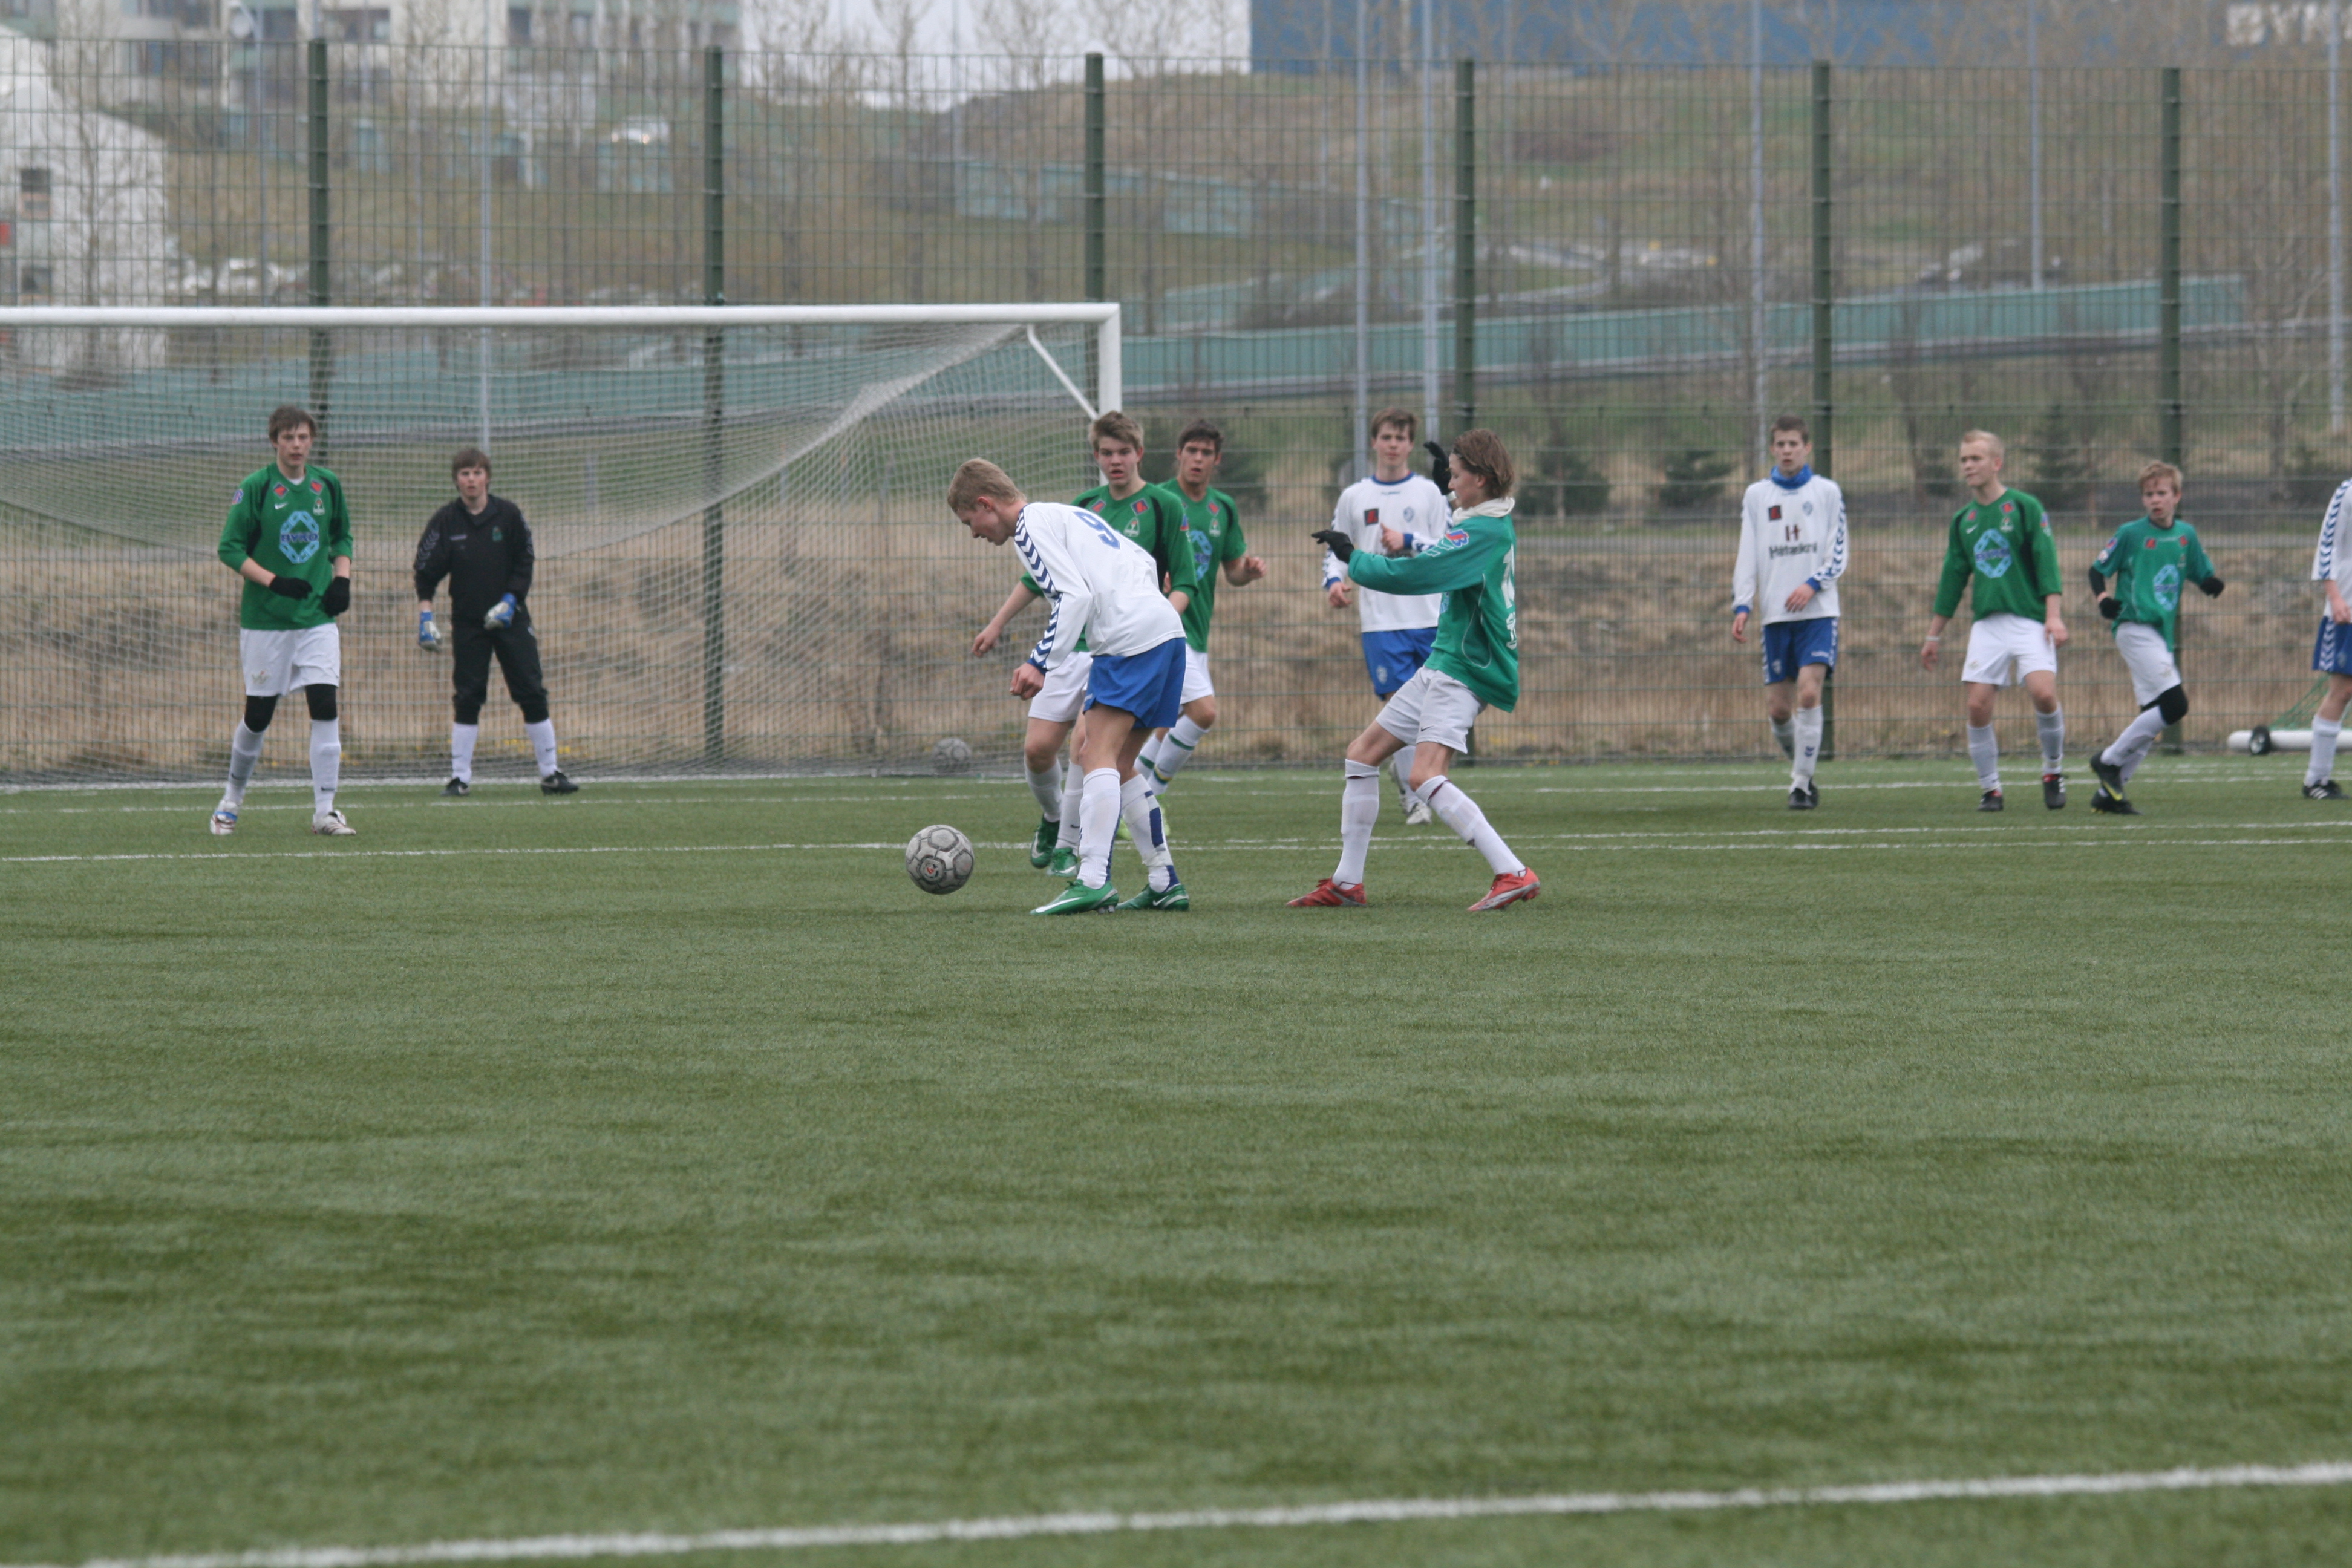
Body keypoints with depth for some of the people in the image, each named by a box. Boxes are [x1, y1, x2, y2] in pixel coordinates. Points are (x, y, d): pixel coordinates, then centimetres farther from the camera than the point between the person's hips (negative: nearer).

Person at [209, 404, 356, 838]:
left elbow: (342, 537, 21)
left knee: (325, 706, -10)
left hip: (317, 618, 3)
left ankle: (325, 811, -7)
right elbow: (230, 549, -7)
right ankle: (232, 798, 26)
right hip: (264, 619, -3)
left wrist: (342, 580, 3)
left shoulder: (328, 486, 6)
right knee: (258, 715, 3)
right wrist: (274, 582, -19)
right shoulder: (256, 488, -7)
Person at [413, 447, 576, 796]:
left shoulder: (508, 515, 0)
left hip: (510, 619, 0)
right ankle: (460, 777, 2)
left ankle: (550, 774, 5)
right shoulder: (445, 522, -1)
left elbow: (525, 564, 4)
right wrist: (425, 615, -9)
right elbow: (426, 572, 1)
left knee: (533, 694, -2)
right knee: (467, 698, -3)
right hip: (467, 621, 0)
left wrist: (509, 601, -9)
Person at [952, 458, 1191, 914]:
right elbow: (1145, 562, 27)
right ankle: (1164, 883, 14)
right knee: (1119, 765, 14)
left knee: (1098, 755, -13)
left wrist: (1040, 665, -15)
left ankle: (1094, 880, -25)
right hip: (1167, 630, 10)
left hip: (1129, 637, -10)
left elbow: (1075, 596, -14)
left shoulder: (1032, 526, -3)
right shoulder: (1072, 515, 25)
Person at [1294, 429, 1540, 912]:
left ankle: (1514, 874, -28)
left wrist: (1352, 558, -8)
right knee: (1363, 754, 13)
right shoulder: (1489, 527, 14)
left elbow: (1409, 575, -21)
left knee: (1426, 776, -25)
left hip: (1464, 669, -11)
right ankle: (1346, 883, 19)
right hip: (1441, 667, 11)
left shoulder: (1485, 532, -18)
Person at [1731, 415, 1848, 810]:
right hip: (1776, 614, 3)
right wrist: (1742, 606, -2)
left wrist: (1812, 585, -14)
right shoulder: (1757, 495, 10)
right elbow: (1747, 557, 10)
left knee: (1809, 692, -18)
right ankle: (1801, 768, 24)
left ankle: (1801, 784, -12)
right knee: (1777, 707, 0)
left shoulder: (1827, 492, 5)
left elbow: (1838, 555, 3)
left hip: (1817, 612, -3)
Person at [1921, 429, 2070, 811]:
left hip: (2029, 619, -4)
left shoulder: (2025, 507, 0)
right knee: (1978, 705, -8)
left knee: (2043, 693, -21)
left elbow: (2046, 563, -6)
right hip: (1987, 623, 4)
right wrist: (1933, 636, 21)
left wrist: (2054, 615, -16)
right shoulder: (1963, 520, 14)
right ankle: (1990, 789, 5)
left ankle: (2053, 770, 2)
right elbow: (1953, 580, 20)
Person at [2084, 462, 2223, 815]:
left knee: (2151, 723, 5)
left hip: (2163, 635, 7)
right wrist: (2103, 598, -17)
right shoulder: (2130, 534, -1)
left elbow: (2204, 575, 18)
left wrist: (2213, 584, -5)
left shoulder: (2185, 535, 12)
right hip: (2135, 629, -7)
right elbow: (2098, 570, 3)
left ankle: (2108, 794, 10)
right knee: (2174, 704, -20)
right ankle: (2109, 759, -9)